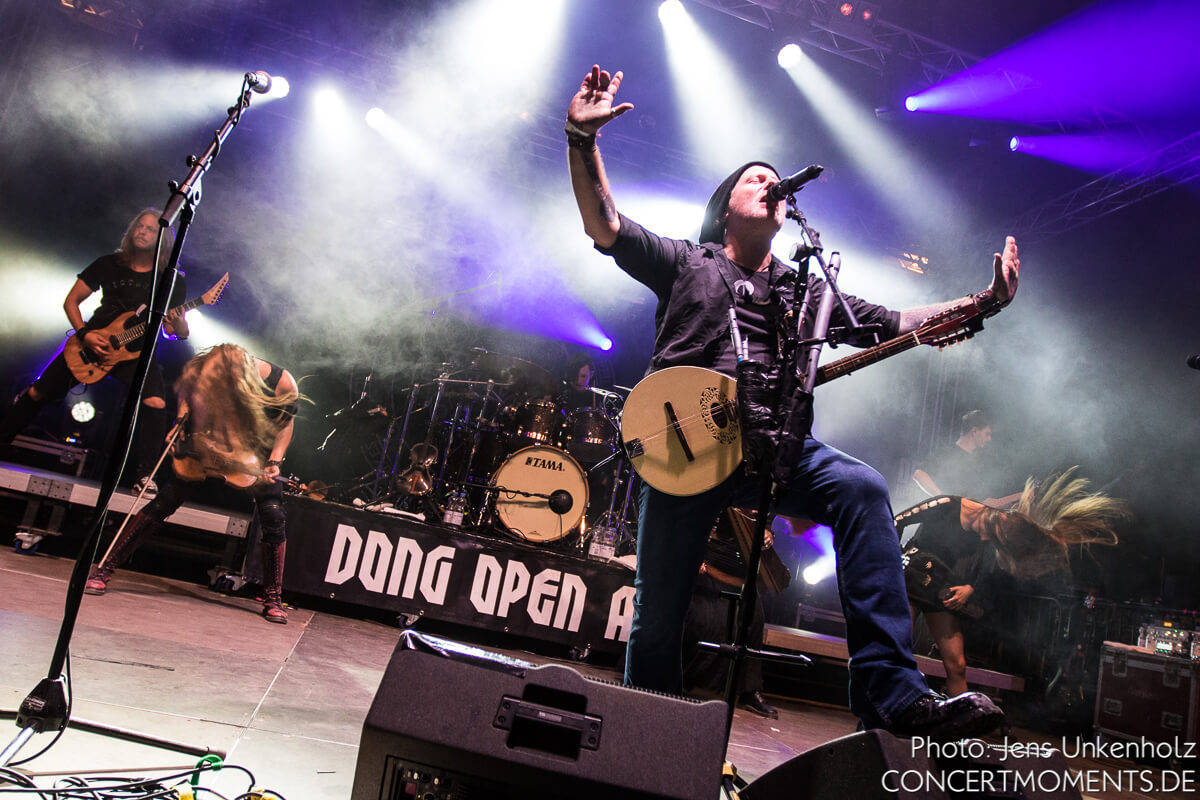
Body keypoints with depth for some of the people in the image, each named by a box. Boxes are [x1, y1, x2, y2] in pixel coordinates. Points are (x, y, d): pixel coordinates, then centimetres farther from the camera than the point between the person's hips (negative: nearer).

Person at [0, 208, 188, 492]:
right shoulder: (109, 264, -1)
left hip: (136, 351, -2)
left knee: (156, 405, -27)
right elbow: (71, 301, 4)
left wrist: (178, 325, -29)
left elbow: (179, 332, -5)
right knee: (38, 393, 8)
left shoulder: (172, 280, -5)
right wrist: (84, 334, -13)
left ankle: (144, 474, -16)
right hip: (91, 342, 3)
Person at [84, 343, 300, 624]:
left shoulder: (283, 384, -31)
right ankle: (104, 571, 8)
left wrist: (274, 461, -20)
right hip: (207, 443, 1)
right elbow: (186, 397, -2)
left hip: (257, 452, -1)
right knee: (163, 502, -7)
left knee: (273, 515, -13)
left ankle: (272, 599, 1)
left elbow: (286, 423, -10)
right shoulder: (199, 372, -27)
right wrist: (181, 425, -17)